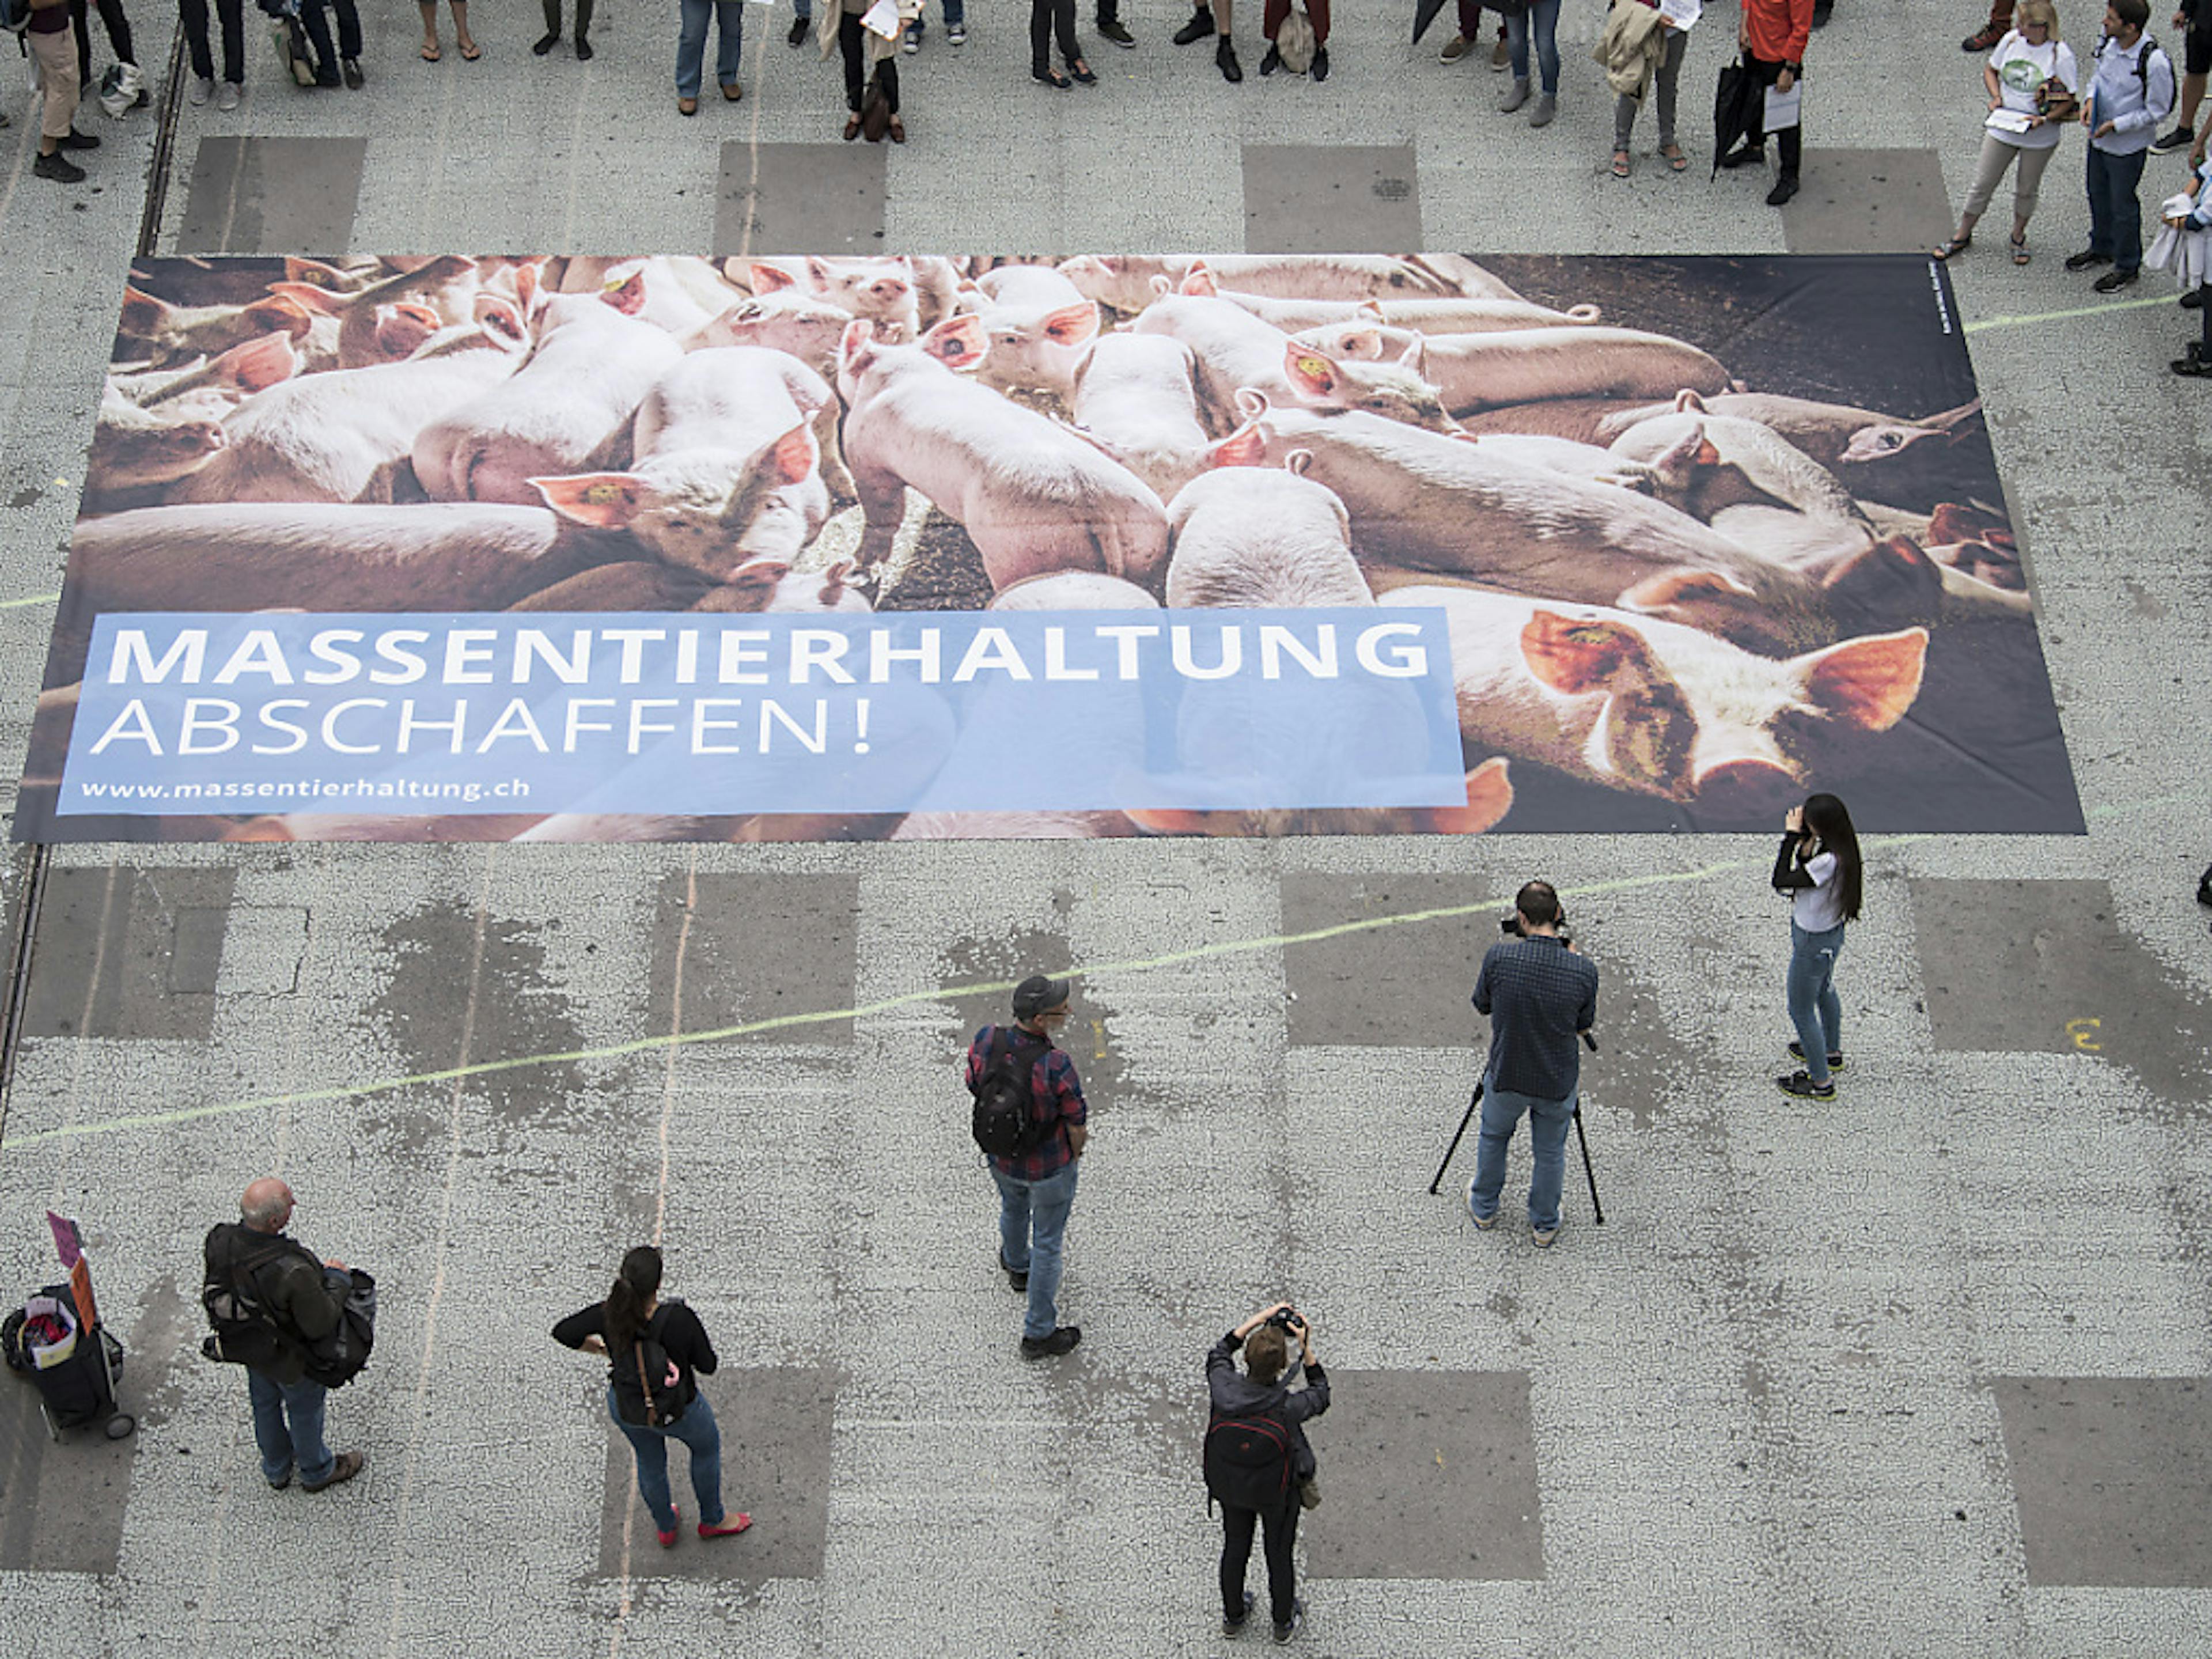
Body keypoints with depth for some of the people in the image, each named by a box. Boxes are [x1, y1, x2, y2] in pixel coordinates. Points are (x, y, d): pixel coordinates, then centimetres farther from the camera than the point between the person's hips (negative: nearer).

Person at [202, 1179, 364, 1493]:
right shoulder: (292, 1272, -45)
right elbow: (320, 1325, -31)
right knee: (305, 1411, 25)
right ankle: (317, 1472, 53)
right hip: (292, 1359, -5)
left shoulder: (220, 1242, -28)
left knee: (265, 1406, 32)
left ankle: (276, 1469, 59)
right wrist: (336, 1279, -14)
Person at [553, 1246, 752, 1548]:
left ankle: (665, 1528, 58)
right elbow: (708, 1366, -22)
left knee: (650, 1459, 33)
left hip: (624, 1407, 3)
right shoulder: (679, 1319, -36)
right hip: (677, 1410, -3)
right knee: (707, 1444, 31)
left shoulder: (609, 1315, -28)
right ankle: (712, 1520, 52)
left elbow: (563, 1333, -13)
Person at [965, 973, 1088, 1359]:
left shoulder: (985, 1041, -22)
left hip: (1001, 1158, 5)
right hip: (1050, 1167, -5)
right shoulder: (1056, 1066, -36)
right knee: (1047, 1243, 15)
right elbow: (1076, 1125, -21)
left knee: (1013, 1209, 36)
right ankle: (1038, 1334, 29)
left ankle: (1017, 1266, 66)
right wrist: (1075, 1152, 3)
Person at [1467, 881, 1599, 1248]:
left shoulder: (1499, 957, -24)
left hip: (1506, 1078, 0)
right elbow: (1583, 1026, -3)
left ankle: (1484, 1208, 47)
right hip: (1558, 1084, 0)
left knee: (1493, 1138, 28)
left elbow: (1482, 1006, -4)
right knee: (1550, 1153, 23)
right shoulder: (1582, 971, -21)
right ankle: (1545, 1226, 41)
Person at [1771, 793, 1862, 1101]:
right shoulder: (1840, 848, -11)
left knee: (1801, 1011, 9)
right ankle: (1831, 1053, 56)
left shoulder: (1829, 862, -38)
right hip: (1830, 930, 10)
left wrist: (1792, 836, -28)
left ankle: (1821, 1082, 24)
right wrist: (1803, 841, -15)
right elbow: (1805, 871, 2)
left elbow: (1781, 881, -31)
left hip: (1814, 942, -10)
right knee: (1824, 991, 33)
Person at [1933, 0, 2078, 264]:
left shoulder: (2061, 55, -19)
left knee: (2026, 190, 16)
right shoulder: (2012, 40, -7)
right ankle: (1962, 235, 27)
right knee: (1983, 184, 11)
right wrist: (1996, 97, -8)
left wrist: (2045, 119, -30)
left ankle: (2018, 236, 39)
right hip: (2002, 129, 3)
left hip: (2040, 137, -3)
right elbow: (1990, 70, 10)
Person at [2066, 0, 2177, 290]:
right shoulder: (2108, 44, -10)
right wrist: (2090, 100, -9)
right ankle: (2101, 249, 50)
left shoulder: (2154, 63, -29)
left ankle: (2128, 266, 31)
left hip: (2127, 146, -7)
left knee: (2123, 206, 10)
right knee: (2098, 195, 25)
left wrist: (2115, 125, -22)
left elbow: (2156, 112, -19)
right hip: (2099, 136, 7)